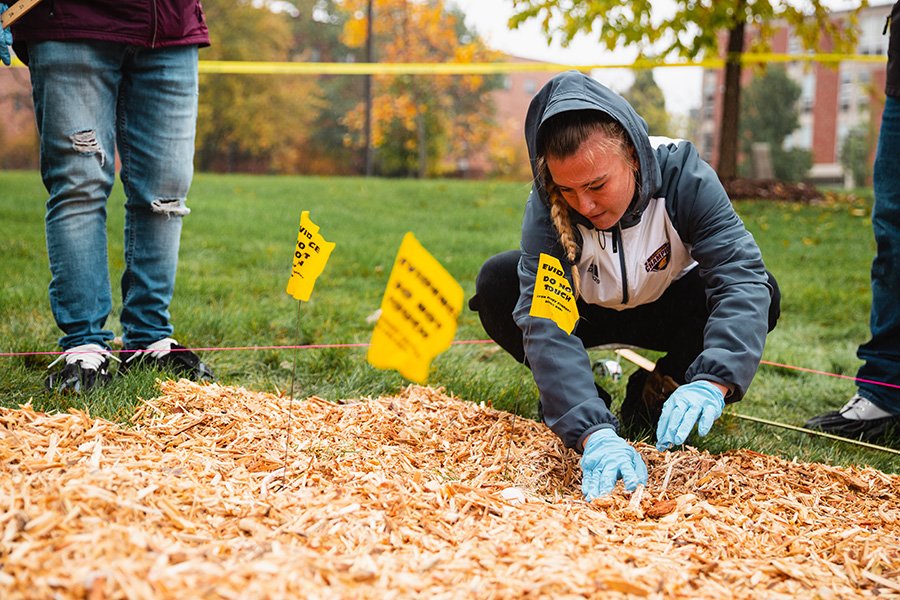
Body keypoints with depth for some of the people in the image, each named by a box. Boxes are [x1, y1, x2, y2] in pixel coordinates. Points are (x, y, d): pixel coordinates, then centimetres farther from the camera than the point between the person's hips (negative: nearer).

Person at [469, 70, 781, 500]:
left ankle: (653, 391, -4)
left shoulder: (683, 175, -31)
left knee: (763, 295, -28)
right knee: (497, 283, -28)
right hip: (585, 313, 0)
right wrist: (594, 432, -54)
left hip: (666, 311, 1)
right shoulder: (546, 206, -31)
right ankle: (564, 394, -3)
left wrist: (711, 383, -58)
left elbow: (741, 275, -41)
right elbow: (545, 323, -40)